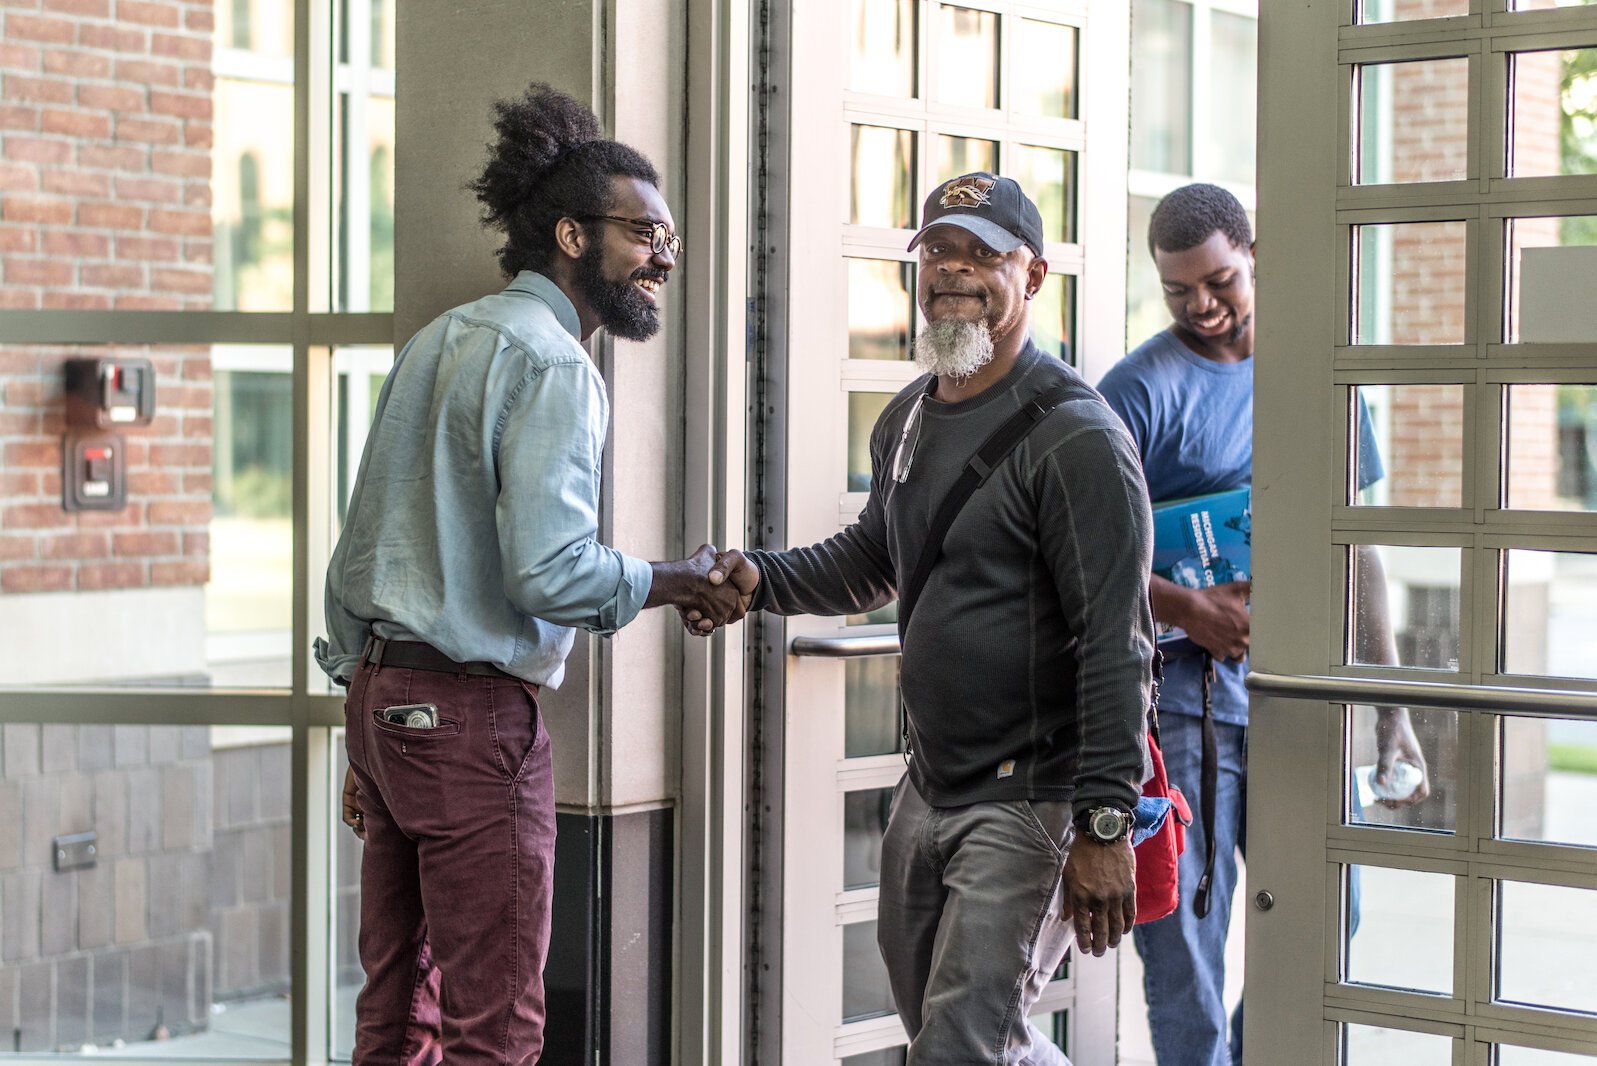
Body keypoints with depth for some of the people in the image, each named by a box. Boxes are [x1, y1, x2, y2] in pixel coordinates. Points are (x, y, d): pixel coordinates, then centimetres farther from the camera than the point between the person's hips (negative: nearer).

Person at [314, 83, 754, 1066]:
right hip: (472, 711, -9)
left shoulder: (440, 340, 18)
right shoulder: (553, 366, -11)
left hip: (379, 691, 9)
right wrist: (677, 586, -4)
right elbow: (549, 570, -21)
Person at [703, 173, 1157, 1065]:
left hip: (1029, 799, -9)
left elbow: (1116, 644, -19)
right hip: (929, 787, 9)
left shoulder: (1075, 436, -15)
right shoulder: (908, 418, 12)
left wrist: (1105, 824, -24)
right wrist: (762, 577, 10)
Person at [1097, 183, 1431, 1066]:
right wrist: (1190, 611, -21)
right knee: (1185, 936, -2)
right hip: (1182, 695, -4)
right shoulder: (1141, 389, -5)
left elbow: (1353, 544, 15)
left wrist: (1391, 706, 12)